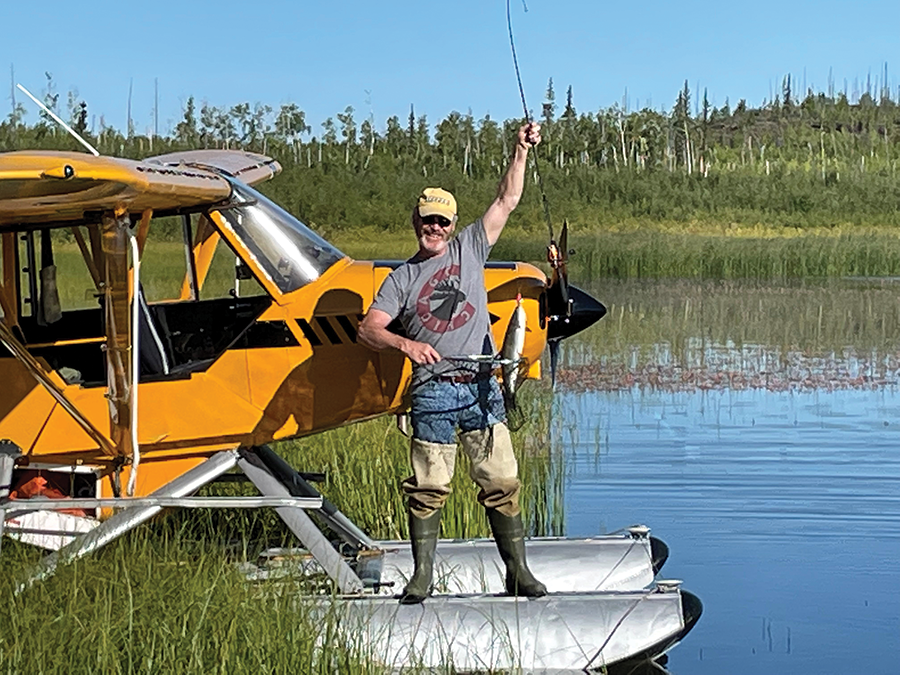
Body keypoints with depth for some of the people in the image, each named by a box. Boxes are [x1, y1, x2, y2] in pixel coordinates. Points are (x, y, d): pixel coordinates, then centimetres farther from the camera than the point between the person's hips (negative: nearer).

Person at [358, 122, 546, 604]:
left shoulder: (470, 249, 15)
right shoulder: (402, 278, 10)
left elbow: (507, 201, 11)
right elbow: (368, 329, 0)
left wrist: (522, 151, 1)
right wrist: (405, 344, -19)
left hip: (482, 387, 1)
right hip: (432, 392, -1)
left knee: (502, 482, -1)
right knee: (428, 488, 0)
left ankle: (518, 571, 5)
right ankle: (422, 575, 9)